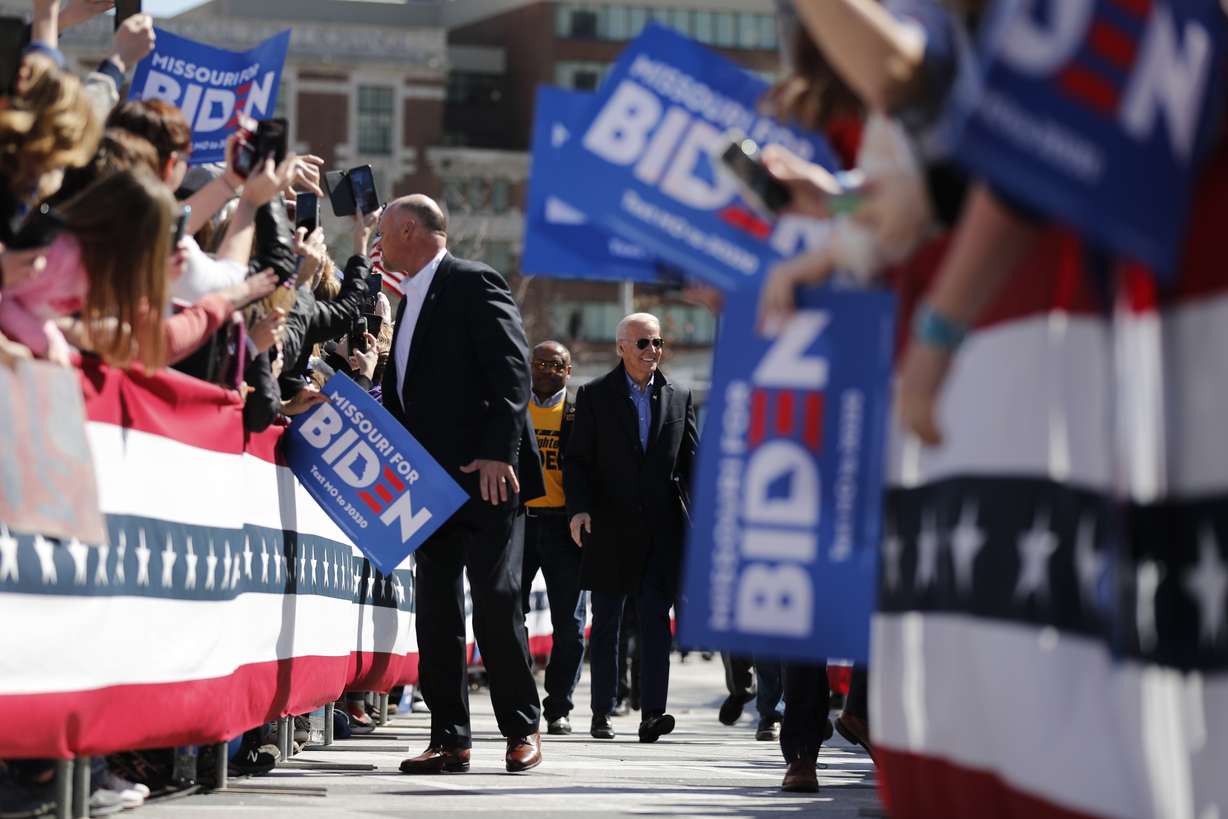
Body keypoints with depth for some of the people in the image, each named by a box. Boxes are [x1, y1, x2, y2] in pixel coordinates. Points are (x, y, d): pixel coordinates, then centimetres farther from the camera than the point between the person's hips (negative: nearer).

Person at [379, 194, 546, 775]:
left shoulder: (475, 284, -7)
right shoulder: (410, 301, 20)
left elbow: (512, 372, -15)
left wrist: (498, 453, -23)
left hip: (486, 477, -8)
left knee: (495, 600, -7)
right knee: (435, 610, 4)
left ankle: (523, 728, 4)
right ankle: (449, 738, 7)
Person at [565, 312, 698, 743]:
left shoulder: (679, 397, 10)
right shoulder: (595, 395, 4)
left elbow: (690, 462, 12)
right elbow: (577, 459, 2)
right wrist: (579, 507, -12)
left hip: (661, 528, 1)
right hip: (609, 526, -1)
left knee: (655, 619, -7)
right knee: (606, 623, 7)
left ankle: (652, 714, -11)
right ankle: (602, 713, 14)